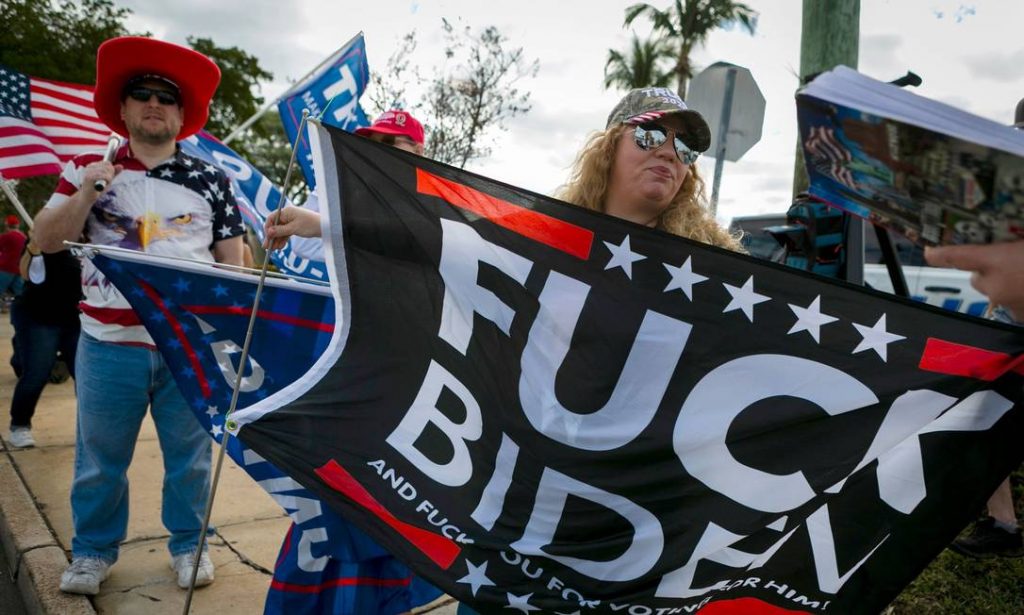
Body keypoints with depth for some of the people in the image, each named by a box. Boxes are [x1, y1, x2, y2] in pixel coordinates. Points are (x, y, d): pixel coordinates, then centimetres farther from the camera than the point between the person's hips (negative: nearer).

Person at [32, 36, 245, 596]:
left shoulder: (211, 181, 7)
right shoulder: (87, 170, 7)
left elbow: (233, 260, 7)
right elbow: (46, 242, 1)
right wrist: (86, 193, -14)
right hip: (109, 342, 0)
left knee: (190, 454, 9)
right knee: (100, 458, 11)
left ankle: (189, 545, 26)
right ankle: (93, 551, 28)